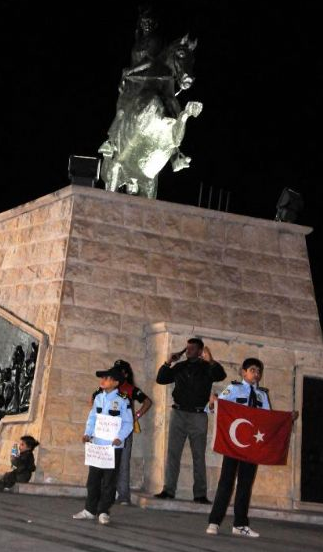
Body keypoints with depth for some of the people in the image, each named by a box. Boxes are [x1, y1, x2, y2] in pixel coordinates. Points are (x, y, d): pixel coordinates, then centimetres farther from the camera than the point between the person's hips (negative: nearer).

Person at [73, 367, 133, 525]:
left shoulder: (122, 401, -7)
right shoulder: (98, 398, 10)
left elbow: (128, 423, -9)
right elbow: (92, 418, 13)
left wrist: (120, 438, -22)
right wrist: (87, 434, -1)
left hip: (113, 446, -5)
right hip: (96, 444, 5)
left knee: (109, 481, 1)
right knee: (93, 478, 10)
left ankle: (103, 511, 10)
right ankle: (90, 509, 20)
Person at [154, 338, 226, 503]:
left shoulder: (206, 367, 3)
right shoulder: (179, 367, 12)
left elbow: (220, 376, -16)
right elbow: (160, 379, 12)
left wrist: (211, 361, -32)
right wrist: (168, 363, -1)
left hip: (198, 415, -3)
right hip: (179, 413, 3)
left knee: (199, 456, 1)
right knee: (173, 453, 1)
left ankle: (200, 494, 2)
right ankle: (168, 490, 4)